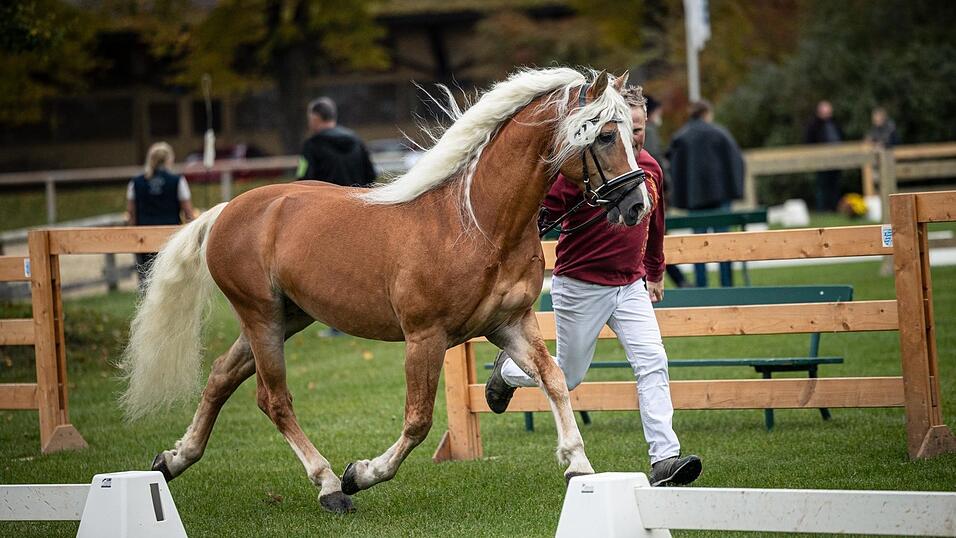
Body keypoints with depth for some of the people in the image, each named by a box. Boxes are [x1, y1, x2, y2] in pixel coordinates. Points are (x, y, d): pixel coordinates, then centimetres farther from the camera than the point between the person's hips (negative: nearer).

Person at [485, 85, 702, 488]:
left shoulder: (650, 168, 5)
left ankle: (665, 460, -15)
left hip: (630, 285, 5)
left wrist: (655, 273, 29)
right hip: (581, 287, -5)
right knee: (568, 377, 8)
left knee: (653, 363, -12)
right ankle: (508, 370, 40)